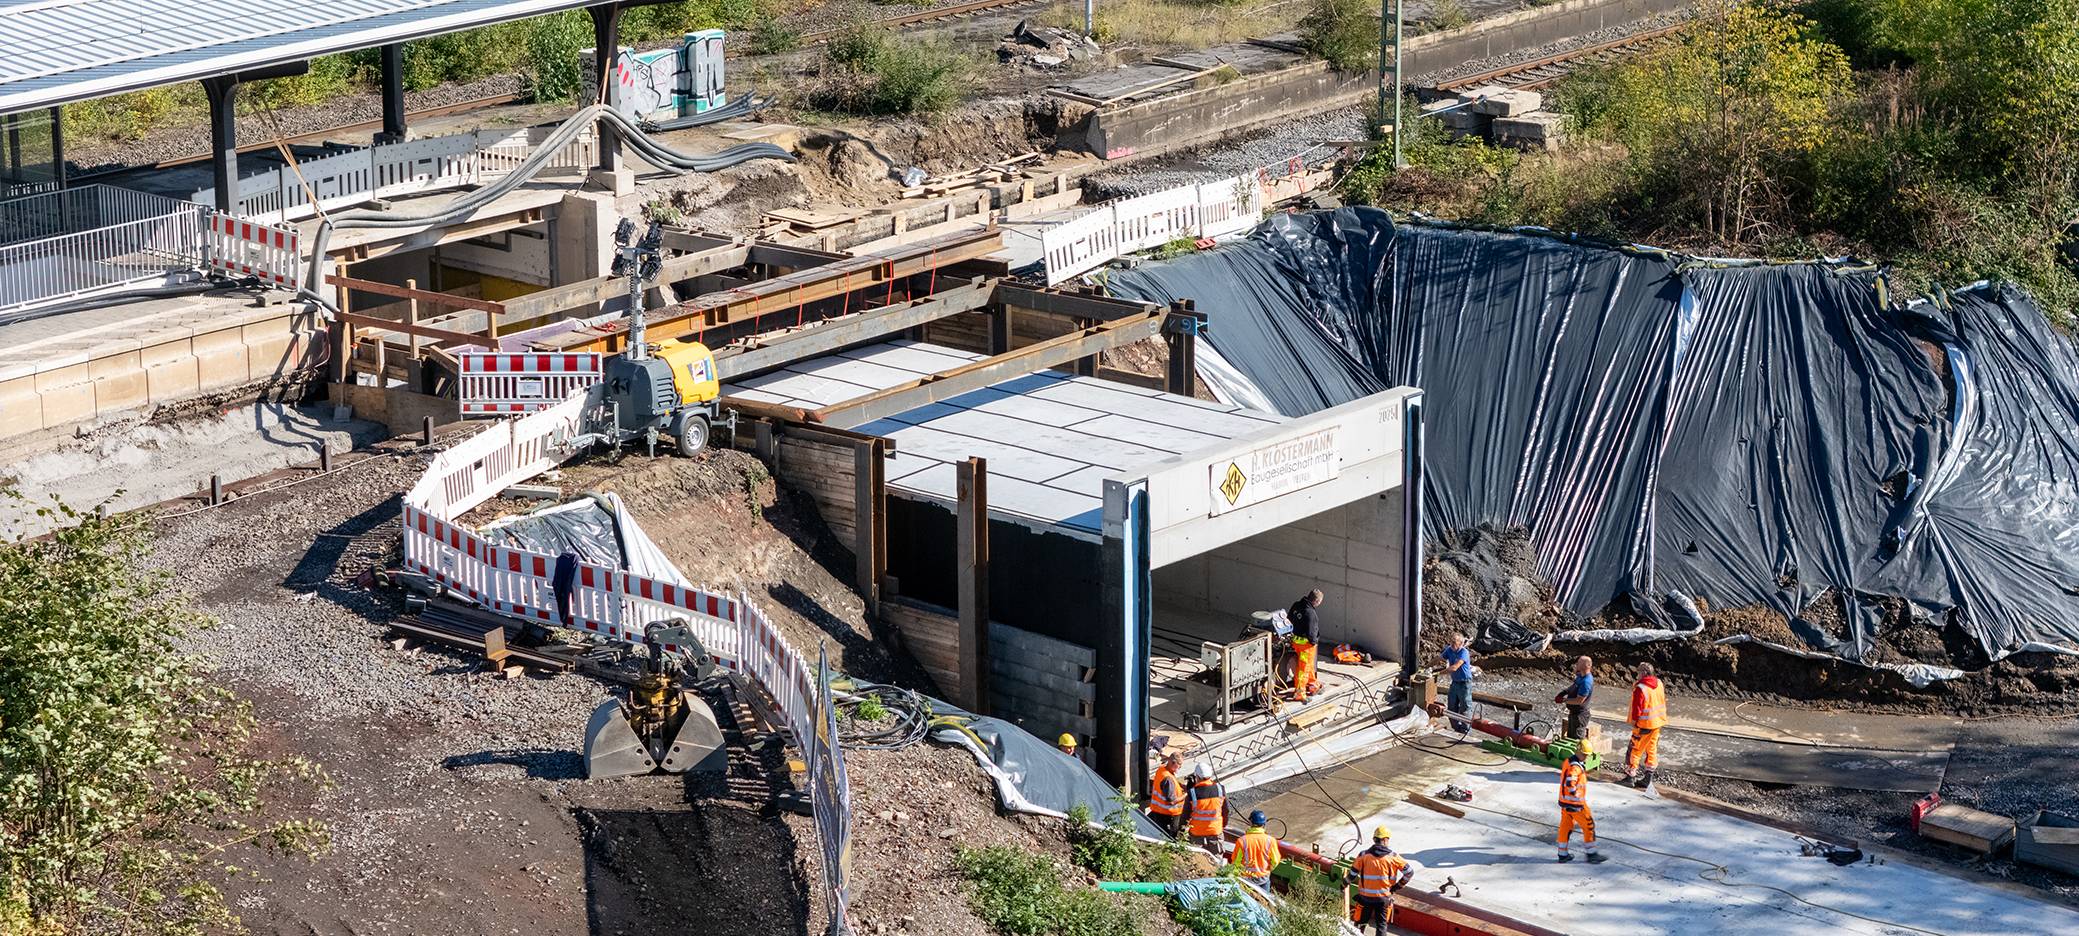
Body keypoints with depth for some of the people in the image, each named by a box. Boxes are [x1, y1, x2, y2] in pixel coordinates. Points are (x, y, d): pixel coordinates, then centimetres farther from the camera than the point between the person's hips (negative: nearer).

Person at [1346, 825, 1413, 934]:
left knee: (1360, 925, 14)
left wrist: (1345, 881, 17)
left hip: (1366, 897, 0)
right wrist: (1397, 886, 5)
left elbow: (1352, 875, -5)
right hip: (1384, 898, 0)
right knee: (1382, 925, 13)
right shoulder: (1392, 857, -7)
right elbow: (1409, 872, -4)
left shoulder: (1363, 855, -9)